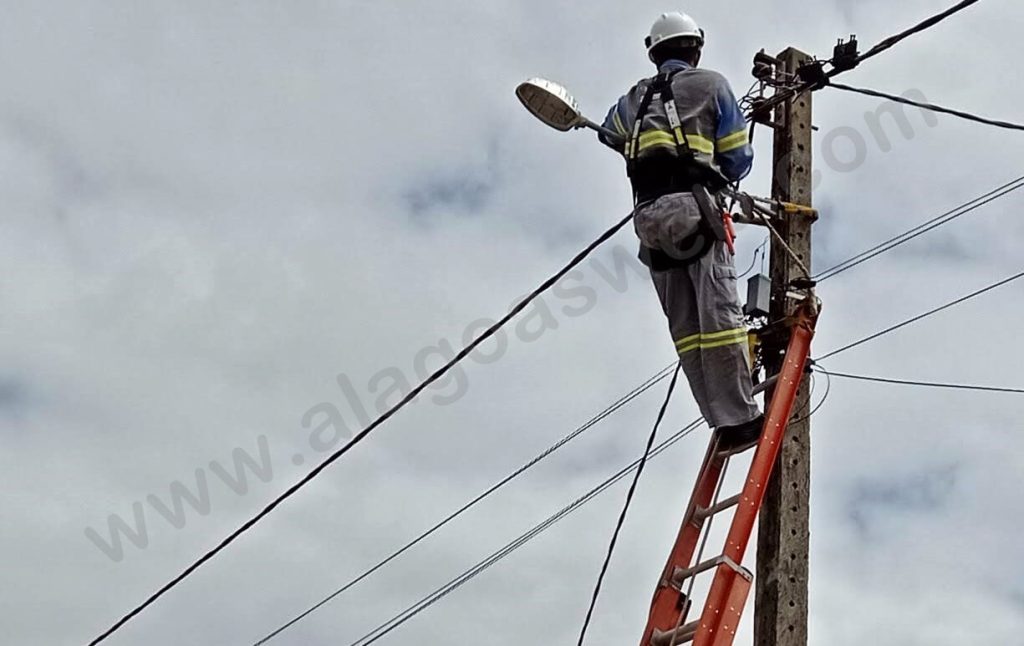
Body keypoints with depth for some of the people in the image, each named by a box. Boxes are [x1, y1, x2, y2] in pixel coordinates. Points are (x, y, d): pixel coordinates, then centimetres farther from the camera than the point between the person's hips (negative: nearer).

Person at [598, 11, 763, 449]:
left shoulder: (632, 101, 22)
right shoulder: (711, 85, 10)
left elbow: (610, 134, 44)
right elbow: (737, 159, 8)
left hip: (648, 214, 4)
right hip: (694, 208, -4)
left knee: (685, 329, 1)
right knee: (719, 315, -11)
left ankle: (723, 420, -5)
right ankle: (740, 418, -17)